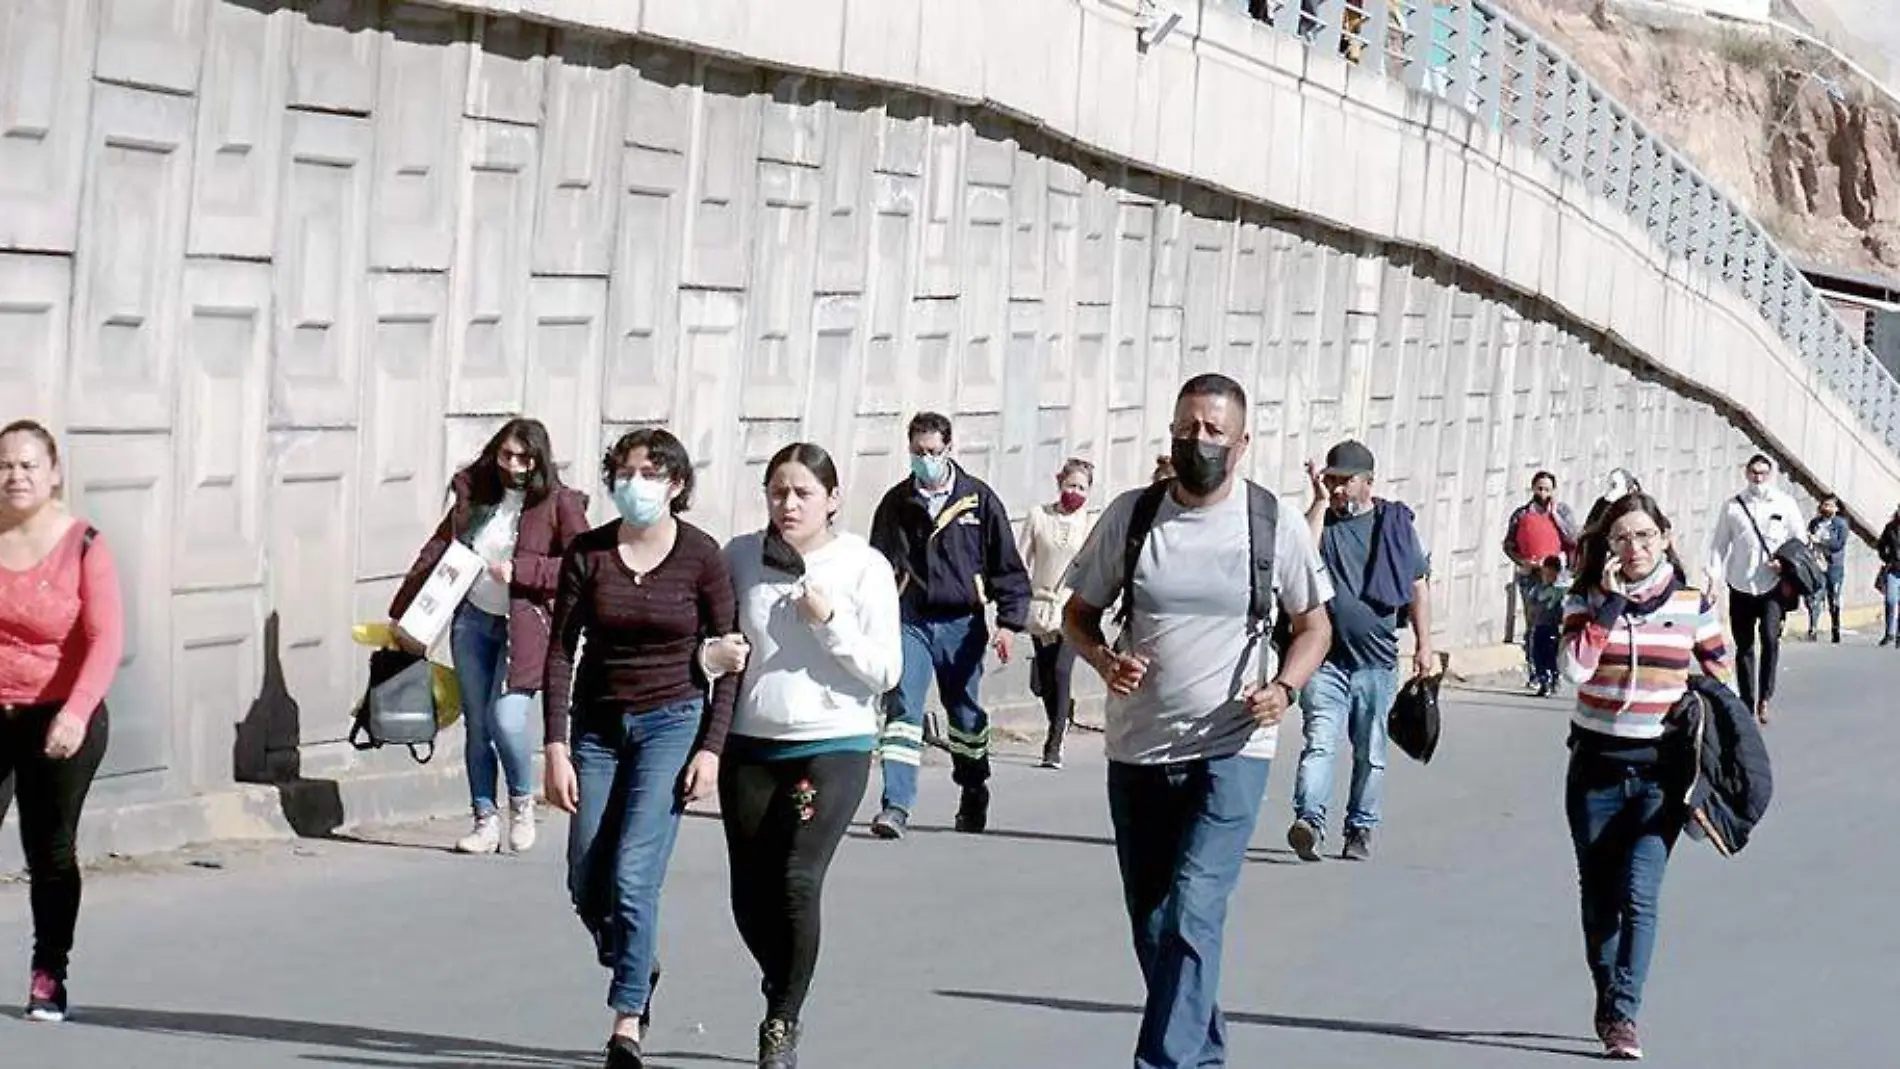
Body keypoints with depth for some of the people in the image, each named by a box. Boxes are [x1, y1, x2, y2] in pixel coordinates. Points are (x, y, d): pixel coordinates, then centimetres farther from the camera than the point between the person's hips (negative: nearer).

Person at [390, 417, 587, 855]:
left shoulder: (558, 504, -5)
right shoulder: (475, 494, 8)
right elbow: (437, 551, 13)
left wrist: (520, 570, -19)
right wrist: (402, 614, 10)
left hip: (524, 626, -5)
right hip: (472, 620, 5)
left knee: (505, 718, -17)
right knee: (477, 723, 5)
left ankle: (522, 802, 8)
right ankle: (486, 821, 13)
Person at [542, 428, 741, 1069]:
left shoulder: (702, 556, -7)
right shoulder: (588, 553, -2)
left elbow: (728, 657, -2)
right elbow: (560, 651, -1)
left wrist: (711, 749, -9)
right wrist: (556, 746, -8)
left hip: (672, 723, -3)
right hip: (597, 724, 3)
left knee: (633, 875, -15)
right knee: (586, 884, 6)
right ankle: (638, 971, 34)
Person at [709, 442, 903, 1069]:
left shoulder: (864, 567, -3)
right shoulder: (742, 557, 5)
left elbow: (886, 671, -4)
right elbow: (709, 640, 14)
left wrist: (830, 620, -15)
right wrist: (711, 657, -8)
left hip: (833, 747, -3)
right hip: (751, 745, 3)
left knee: (797, 882, -15)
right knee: (750, 896, 5)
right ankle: (785, 988, 34)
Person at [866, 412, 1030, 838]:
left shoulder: (979, 499, 0)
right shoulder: (896, 504, 5)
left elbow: (1008, 566, 2)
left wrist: (1009, 622, -5)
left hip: (962, 623, 0)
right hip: (911, 622, 0)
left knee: (966, 716, 12)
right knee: (903, 708, -13)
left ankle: (974, 797, 32)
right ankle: (896, 806, -18)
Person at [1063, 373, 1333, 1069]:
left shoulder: (1277, 527, -3)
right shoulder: (1131, 515, 1)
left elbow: (1313, 626, 8)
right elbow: (1077, 613, 9)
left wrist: (1284, 687, -11)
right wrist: (1104, 660, -12)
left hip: (1231, 753, -4)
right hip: (1137, 752, 4)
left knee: (1190, 917, -18)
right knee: (1150, 926, 13)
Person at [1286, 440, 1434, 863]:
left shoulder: (1397, 522, 7)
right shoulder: (1320, 520, 5)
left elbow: (1418, 585, 12)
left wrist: (1424, 646, 9)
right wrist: (1320, 502, -12)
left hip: (1377, 658, 2)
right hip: (1326, 657, -2)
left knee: (1370, 752, 9)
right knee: (1320, 741, -17)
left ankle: (1361, 829, 19)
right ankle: (1309, 821, -28)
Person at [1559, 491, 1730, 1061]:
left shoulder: (1693, 604, 1)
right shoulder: (1587, 600, 2)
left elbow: (1720, 678, 11)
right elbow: (1575, 667, -15)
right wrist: (1609, 602, -16)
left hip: (1660, 768, -2)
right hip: (1596, 765, 2)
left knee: (1639, 895, -14)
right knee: (1598, 895, 9)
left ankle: (1624, 1015, -16)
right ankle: (1608, 1003, 25)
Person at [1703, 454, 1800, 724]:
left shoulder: (1785, 504, 4)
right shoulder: (1732, 505, 6)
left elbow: (1799, 540, 7)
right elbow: (1719, 544, 8)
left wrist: (1787, 562, -10)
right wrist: (1715, 577, -1)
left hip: (1773, 583, -2)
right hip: (1740, 584, 2)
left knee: (1770, 637, -19)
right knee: (1744, 647, 7)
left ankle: (1764, 697, -5)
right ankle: (1747, 705, 16)